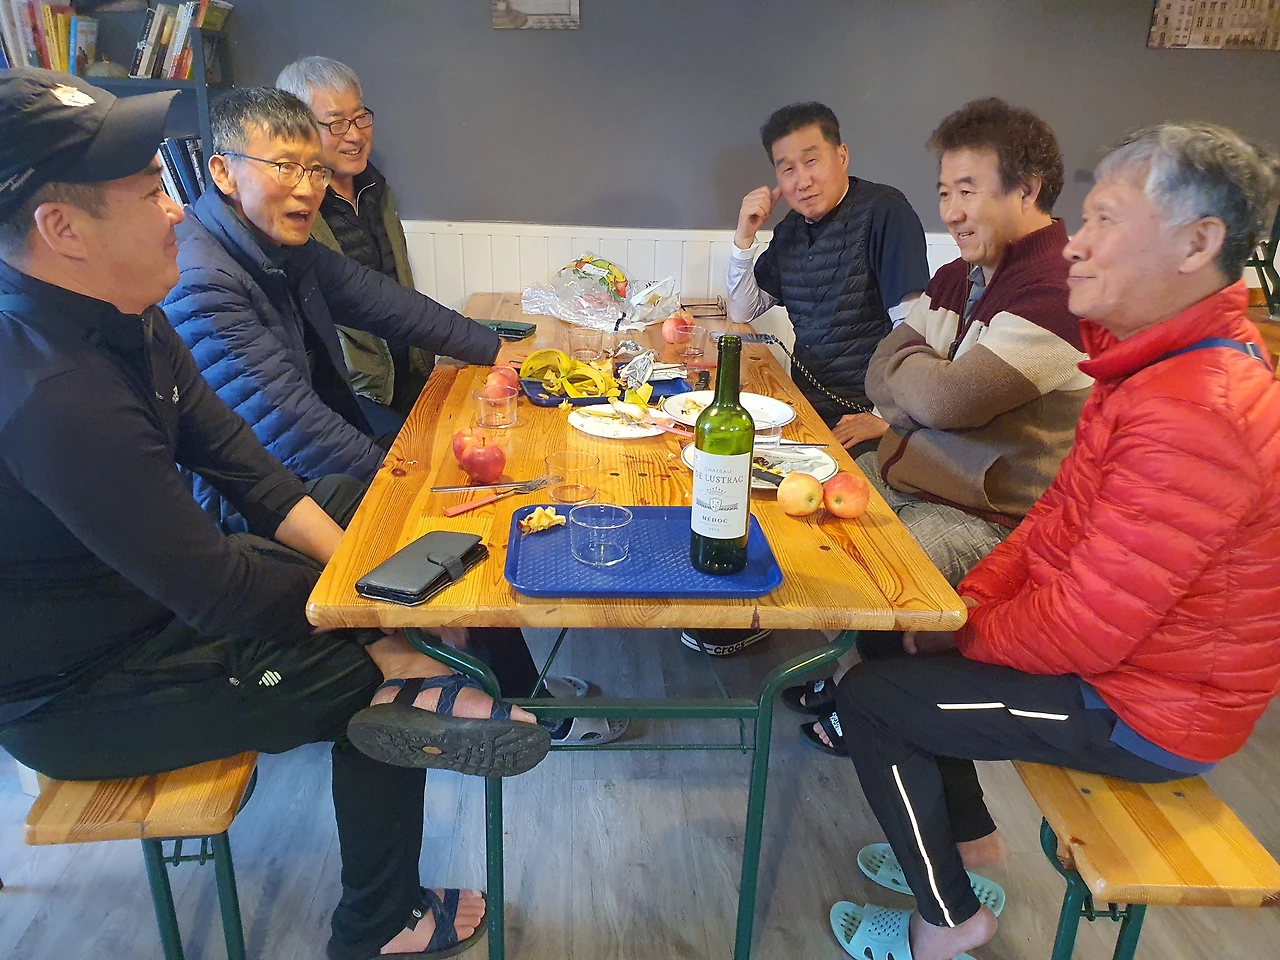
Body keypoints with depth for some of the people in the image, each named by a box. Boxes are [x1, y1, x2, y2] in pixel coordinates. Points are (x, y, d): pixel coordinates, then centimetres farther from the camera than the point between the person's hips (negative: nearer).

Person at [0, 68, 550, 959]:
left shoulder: (124, 319, -6)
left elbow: (242, 465, 0)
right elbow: (215, 590, -30)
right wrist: (379, 628, -15)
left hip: (146, 586, 9)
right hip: (73, 694, -8)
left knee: (361, 505, 6)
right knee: (394, 672, -9)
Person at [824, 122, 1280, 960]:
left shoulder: (1192, 416, -32)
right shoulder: (1163, 364, 2)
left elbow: (1085, 630, -29)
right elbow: (1060, 514, 7)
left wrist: (960, 631, -11)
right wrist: (969, 600, -3)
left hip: (1145, 713, -9)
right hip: (1119, 656, 9)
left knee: (868, 695, -5)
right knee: (898, 640, 16)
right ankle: (969, 843, 31)